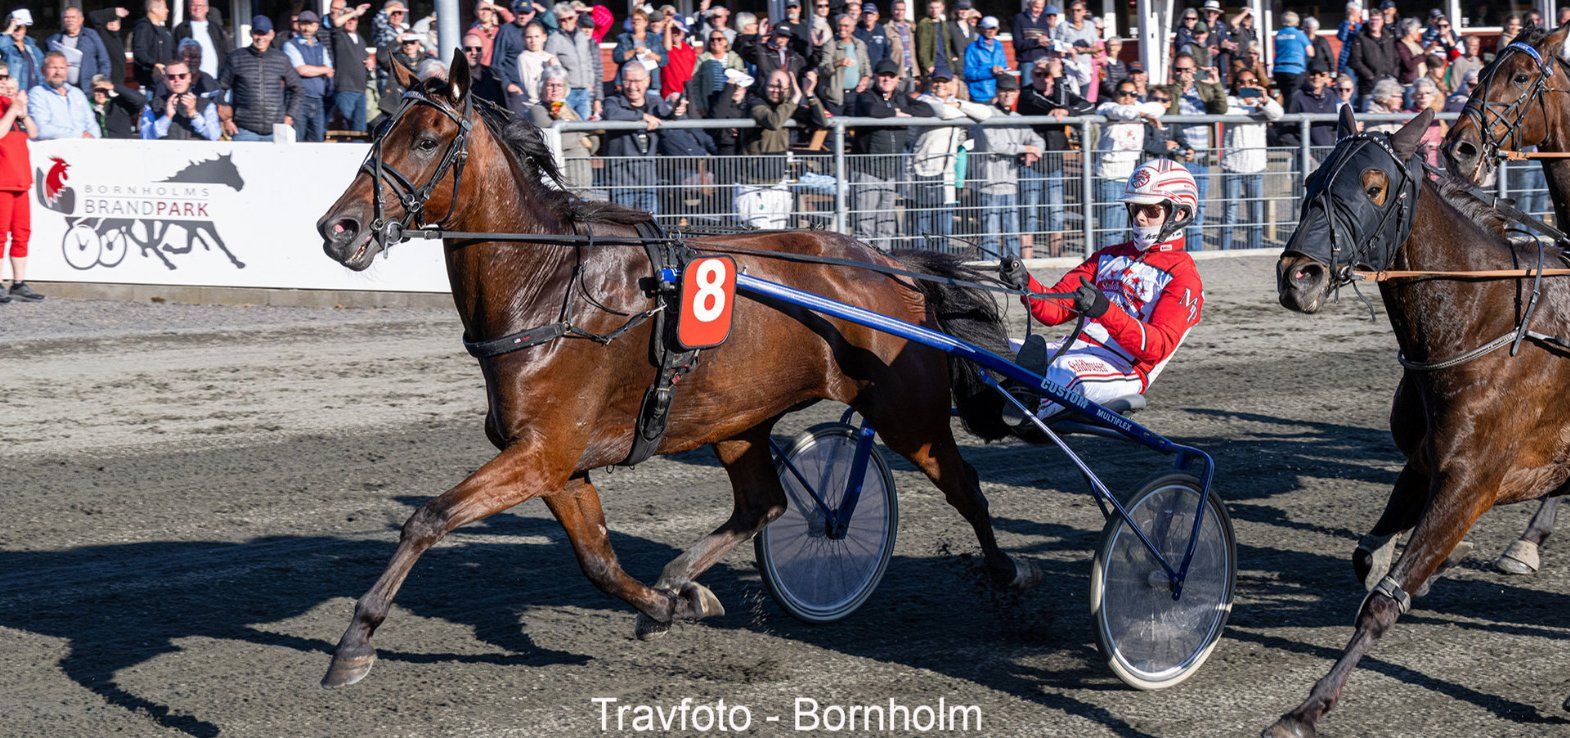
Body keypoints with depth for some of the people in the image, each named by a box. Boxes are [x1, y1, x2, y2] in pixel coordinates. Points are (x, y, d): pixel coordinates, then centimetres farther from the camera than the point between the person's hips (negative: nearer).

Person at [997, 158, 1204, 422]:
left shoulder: (1183, 275, 1)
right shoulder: (1111, 256, 25)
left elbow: (1158, 347, -15)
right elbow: (1056, 309, 15)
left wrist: (1105, 311, -31)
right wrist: (1025, 283, -8)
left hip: (1122, 370, -8)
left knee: (1067, 371, -39)